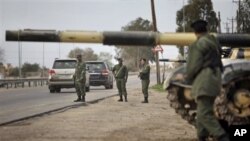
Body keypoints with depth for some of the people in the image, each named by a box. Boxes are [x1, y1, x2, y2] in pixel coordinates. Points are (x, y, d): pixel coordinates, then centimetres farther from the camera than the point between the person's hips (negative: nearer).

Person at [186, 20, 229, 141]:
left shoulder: (198, 44, -11)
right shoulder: (214, 42, 16)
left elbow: (194, 66, -14)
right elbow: (219, 63, 20)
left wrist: (189, 78, 3)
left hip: (204, 81, -9)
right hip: (215, 79, 9)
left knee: (205, 114, -13)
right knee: (203, 112, 14)